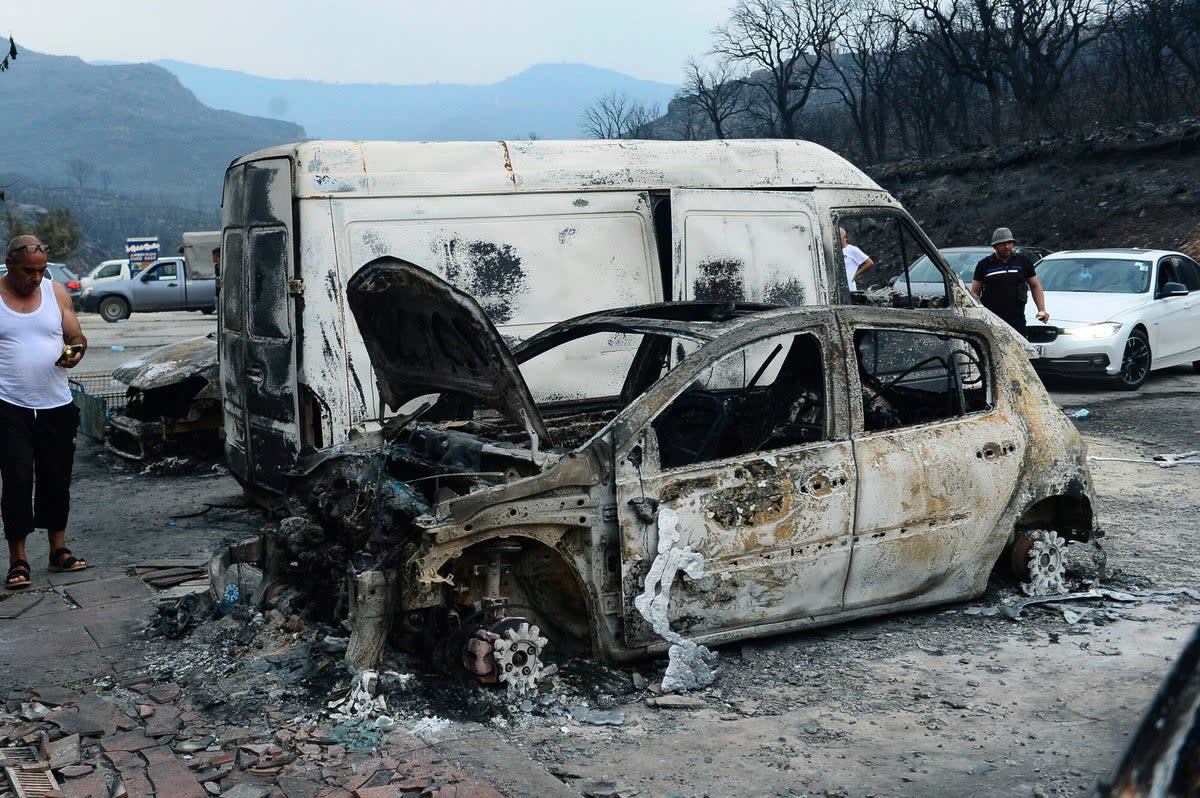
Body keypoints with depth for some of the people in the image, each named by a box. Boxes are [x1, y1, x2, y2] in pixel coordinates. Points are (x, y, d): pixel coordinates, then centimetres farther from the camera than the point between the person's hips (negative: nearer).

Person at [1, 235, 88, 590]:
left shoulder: (56, 292, 7)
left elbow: (77, 337, 11)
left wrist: (75, 351, -12)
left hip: (57, 405, 3)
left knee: (57, 479, 11)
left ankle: (58, 548, 24)